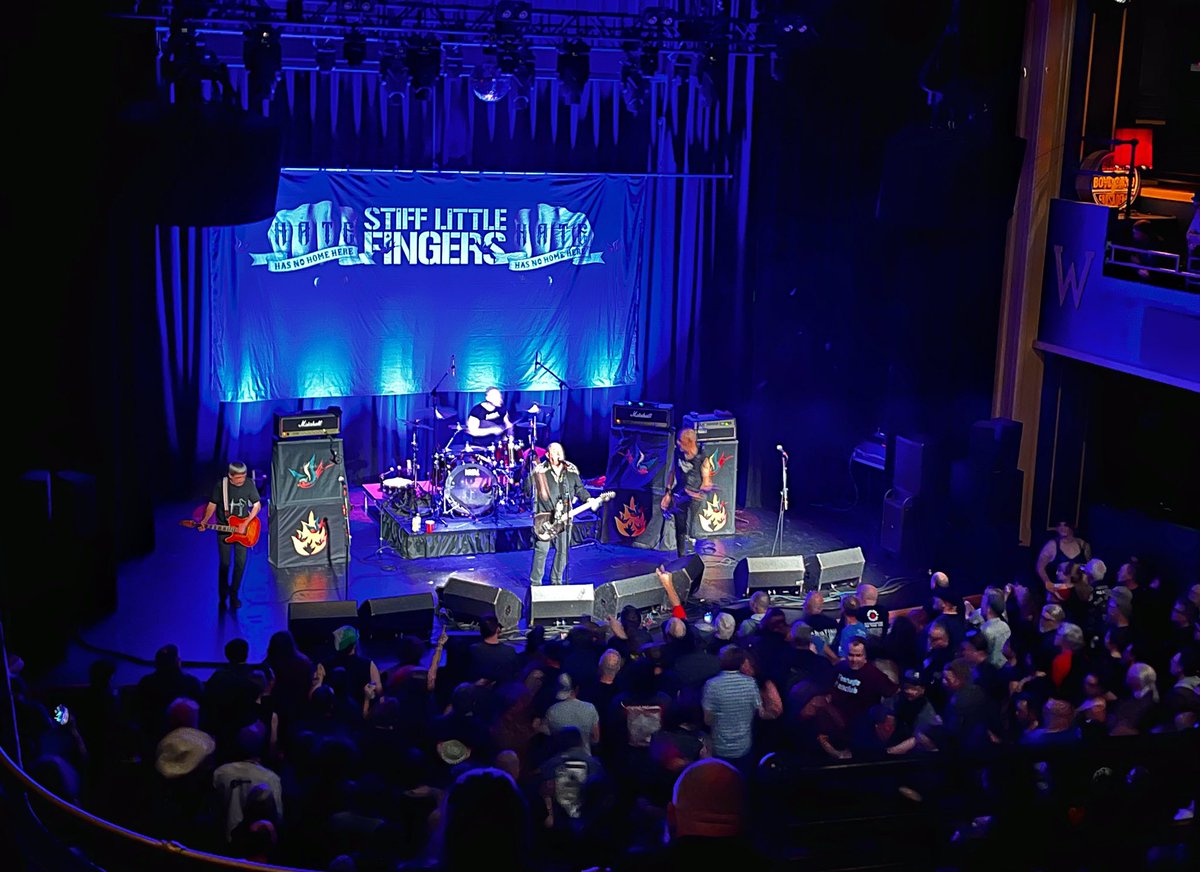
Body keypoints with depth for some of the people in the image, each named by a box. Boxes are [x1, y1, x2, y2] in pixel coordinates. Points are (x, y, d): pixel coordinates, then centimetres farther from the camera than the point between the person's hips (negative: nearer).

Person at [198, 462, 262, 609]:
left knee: (241, 563, 2)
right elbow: (212, 505, -4)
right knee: (224, 564, 1)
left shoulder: (249, 484, -8)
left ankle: (234, 595, 19)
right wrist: (204, 521, -21)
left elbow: (257, 505, -2)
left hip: (243, 530, 1)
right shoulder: (220, 485, -12)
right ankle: (223, 597, 18)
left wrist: (245, 524, -12)